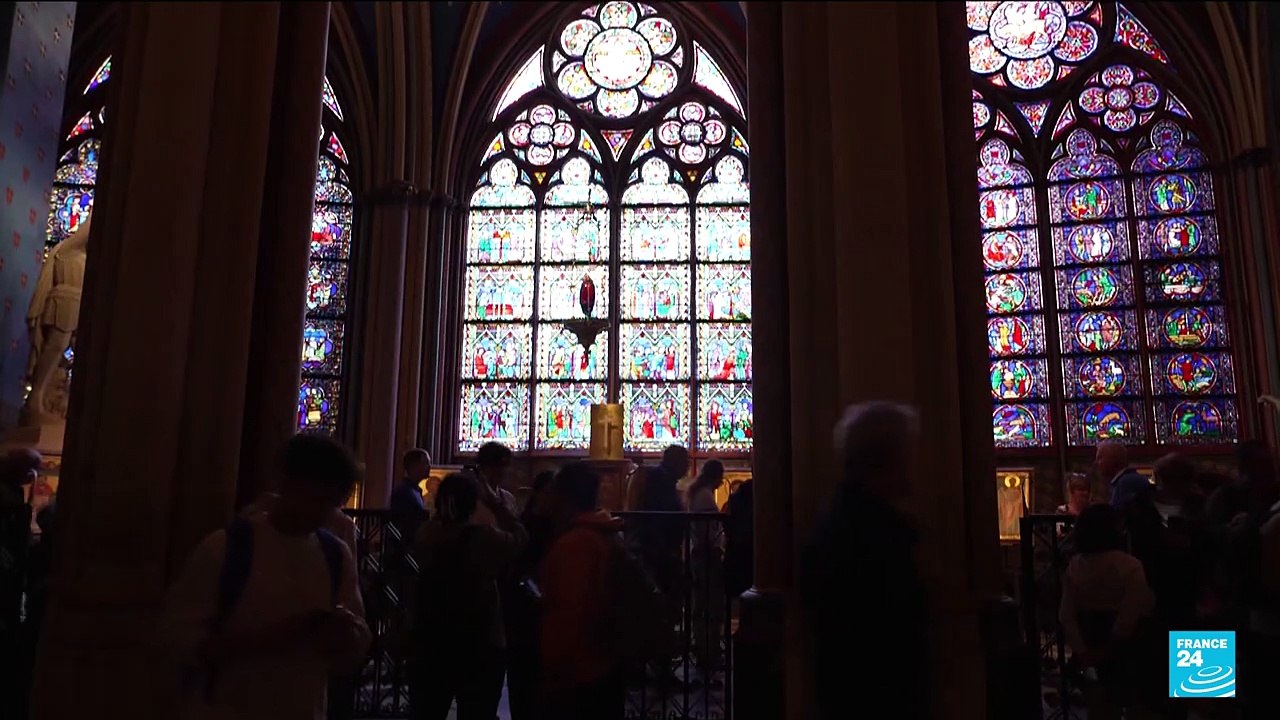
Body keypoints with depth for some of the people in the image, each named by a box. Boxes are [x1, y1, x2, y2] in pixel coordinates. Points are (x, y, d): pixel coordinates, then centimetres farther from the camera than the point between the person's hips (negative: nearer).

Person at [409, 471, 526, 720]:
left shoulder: (426, 535, -5)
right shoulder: (485, 537, -18)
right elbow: (520, 538, -1)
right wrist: (495, 504, 2)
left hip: (429, 644, 4)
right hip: (480, 648, -4)